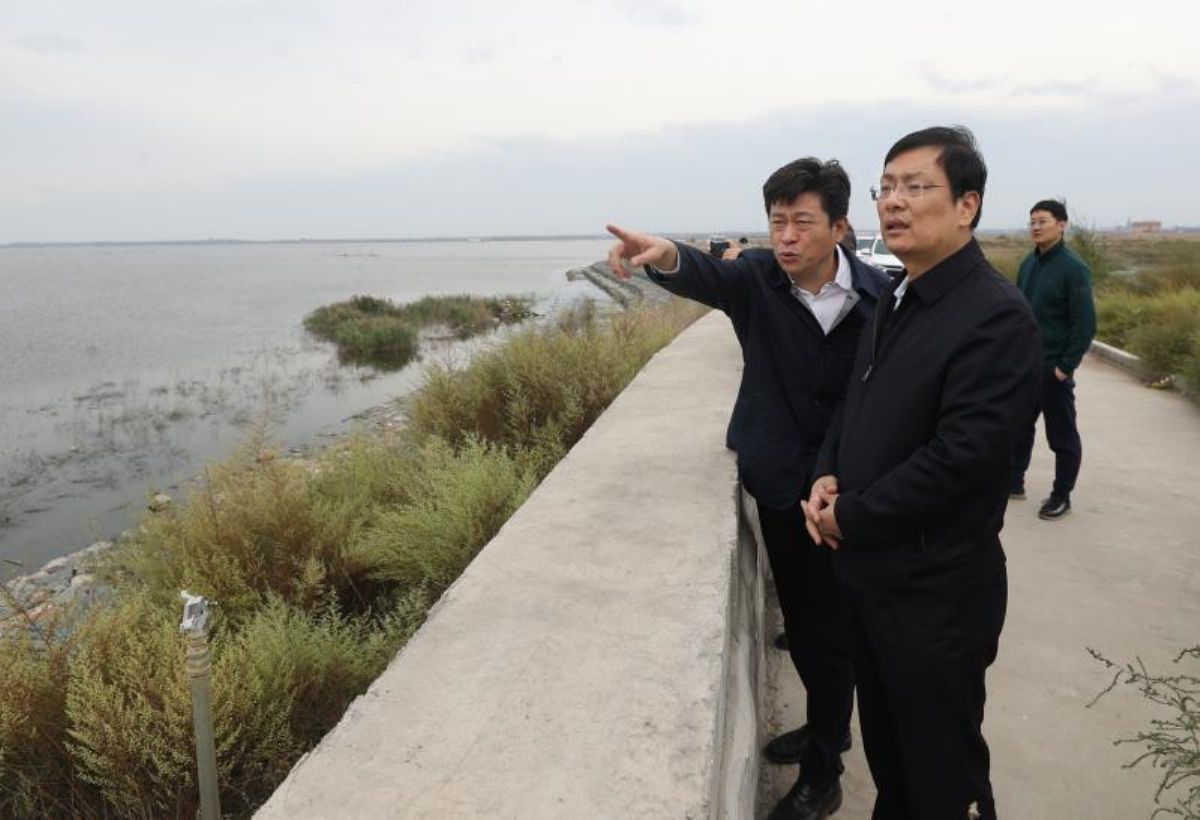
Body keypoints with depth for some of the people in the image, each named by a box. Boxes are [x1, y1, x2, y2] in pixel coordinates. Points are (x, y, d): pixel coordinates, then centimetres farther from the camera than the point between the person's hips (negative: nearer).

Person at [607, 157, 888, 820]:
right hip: (779, 484, 3)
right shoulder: (757, 278, -8)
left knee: (827, 627, 9)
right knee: (802, 621, 20)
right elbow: (709, 276, -29)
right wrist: (667, 257, -52)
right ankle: (827, 727, 46)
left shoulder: (876, 296, -12)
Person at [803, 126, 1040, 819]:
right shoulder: (894, 299, 9)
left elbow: (960, 457, -26)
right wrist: (827, 479, -4)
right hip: (872, 573, 8)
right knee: (884, 748, 25)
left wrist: (848, 518, -16)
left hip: (937, 591, -8)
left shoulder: (996, 315, -19)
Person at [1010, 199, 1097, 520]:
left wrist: (1066, 366, -17)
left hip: (1053, 368, -6)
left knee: (1062, 435, 6)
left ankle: (1061, 497, 17)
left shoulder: (1073, 268, -13)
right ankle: (1013, 482, 29)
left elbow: (1086, 324, -15)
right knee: (1019, 425, 15)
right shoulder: (1029, 263, 7)